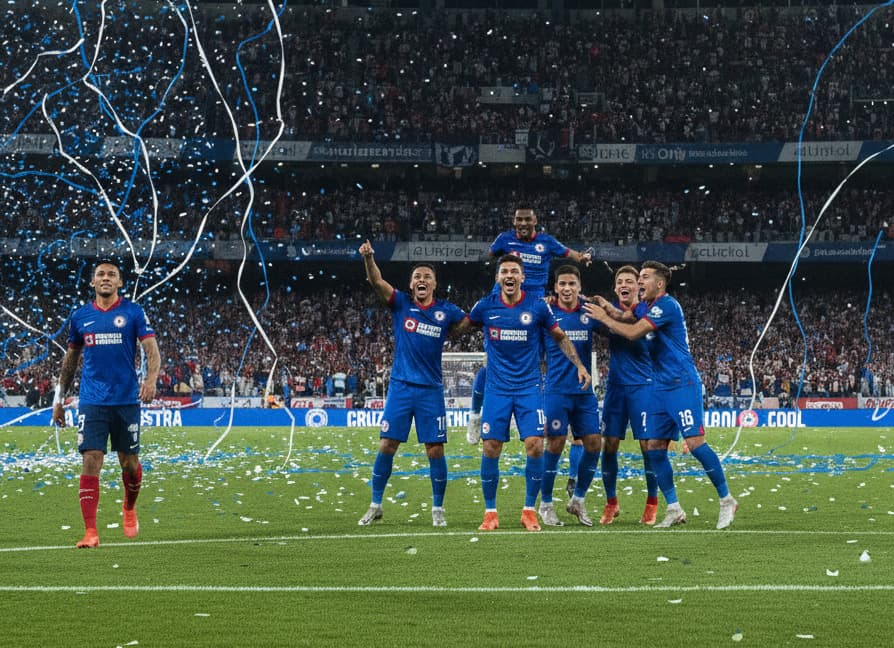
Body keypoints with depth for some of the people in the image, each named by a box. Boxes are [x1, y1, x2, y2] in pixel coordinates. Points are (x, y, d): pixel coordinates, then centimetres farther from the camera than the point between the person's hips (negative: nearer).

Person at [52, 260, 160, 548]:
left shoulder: (133, 312, 1)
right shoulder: (81, 316, 9)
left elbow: (152, 349, -7)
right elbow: (71, 359, 19)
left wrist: (150, 379, -26)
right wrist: (59, 398, 17)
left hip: (126, 400, -1)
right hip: (91, 402, 1)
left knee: (129, 464, 8)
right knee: (91, 463, -10)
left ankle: (129, 509, 39)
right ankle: (90, 532, -12)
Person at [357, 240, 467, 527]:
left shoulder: (446, 311, 3)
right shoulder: (401, 304, 0)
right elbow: (377, 282, -14)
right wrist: (368, 258, -32)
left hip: (431, 390, 0)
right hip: (401, 386, 0)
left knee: (435, 450, 0)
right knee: (387, 445, -1)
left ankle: (438, 509, 13)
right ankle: (375, 506, 11)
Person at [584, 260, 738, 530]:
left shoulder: (666, 306, -14)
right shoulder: (645, 307, 15)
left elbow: (632, 333, -17)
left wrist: (604, 317, -5)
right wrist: (605, 309, 4)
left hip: (682, 384, -9)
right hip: (662, 387, 9)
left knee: (694, 442, -14)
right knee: (654, 447, 3)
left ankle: (727, 500, -3)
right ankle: (674, 510, 8)